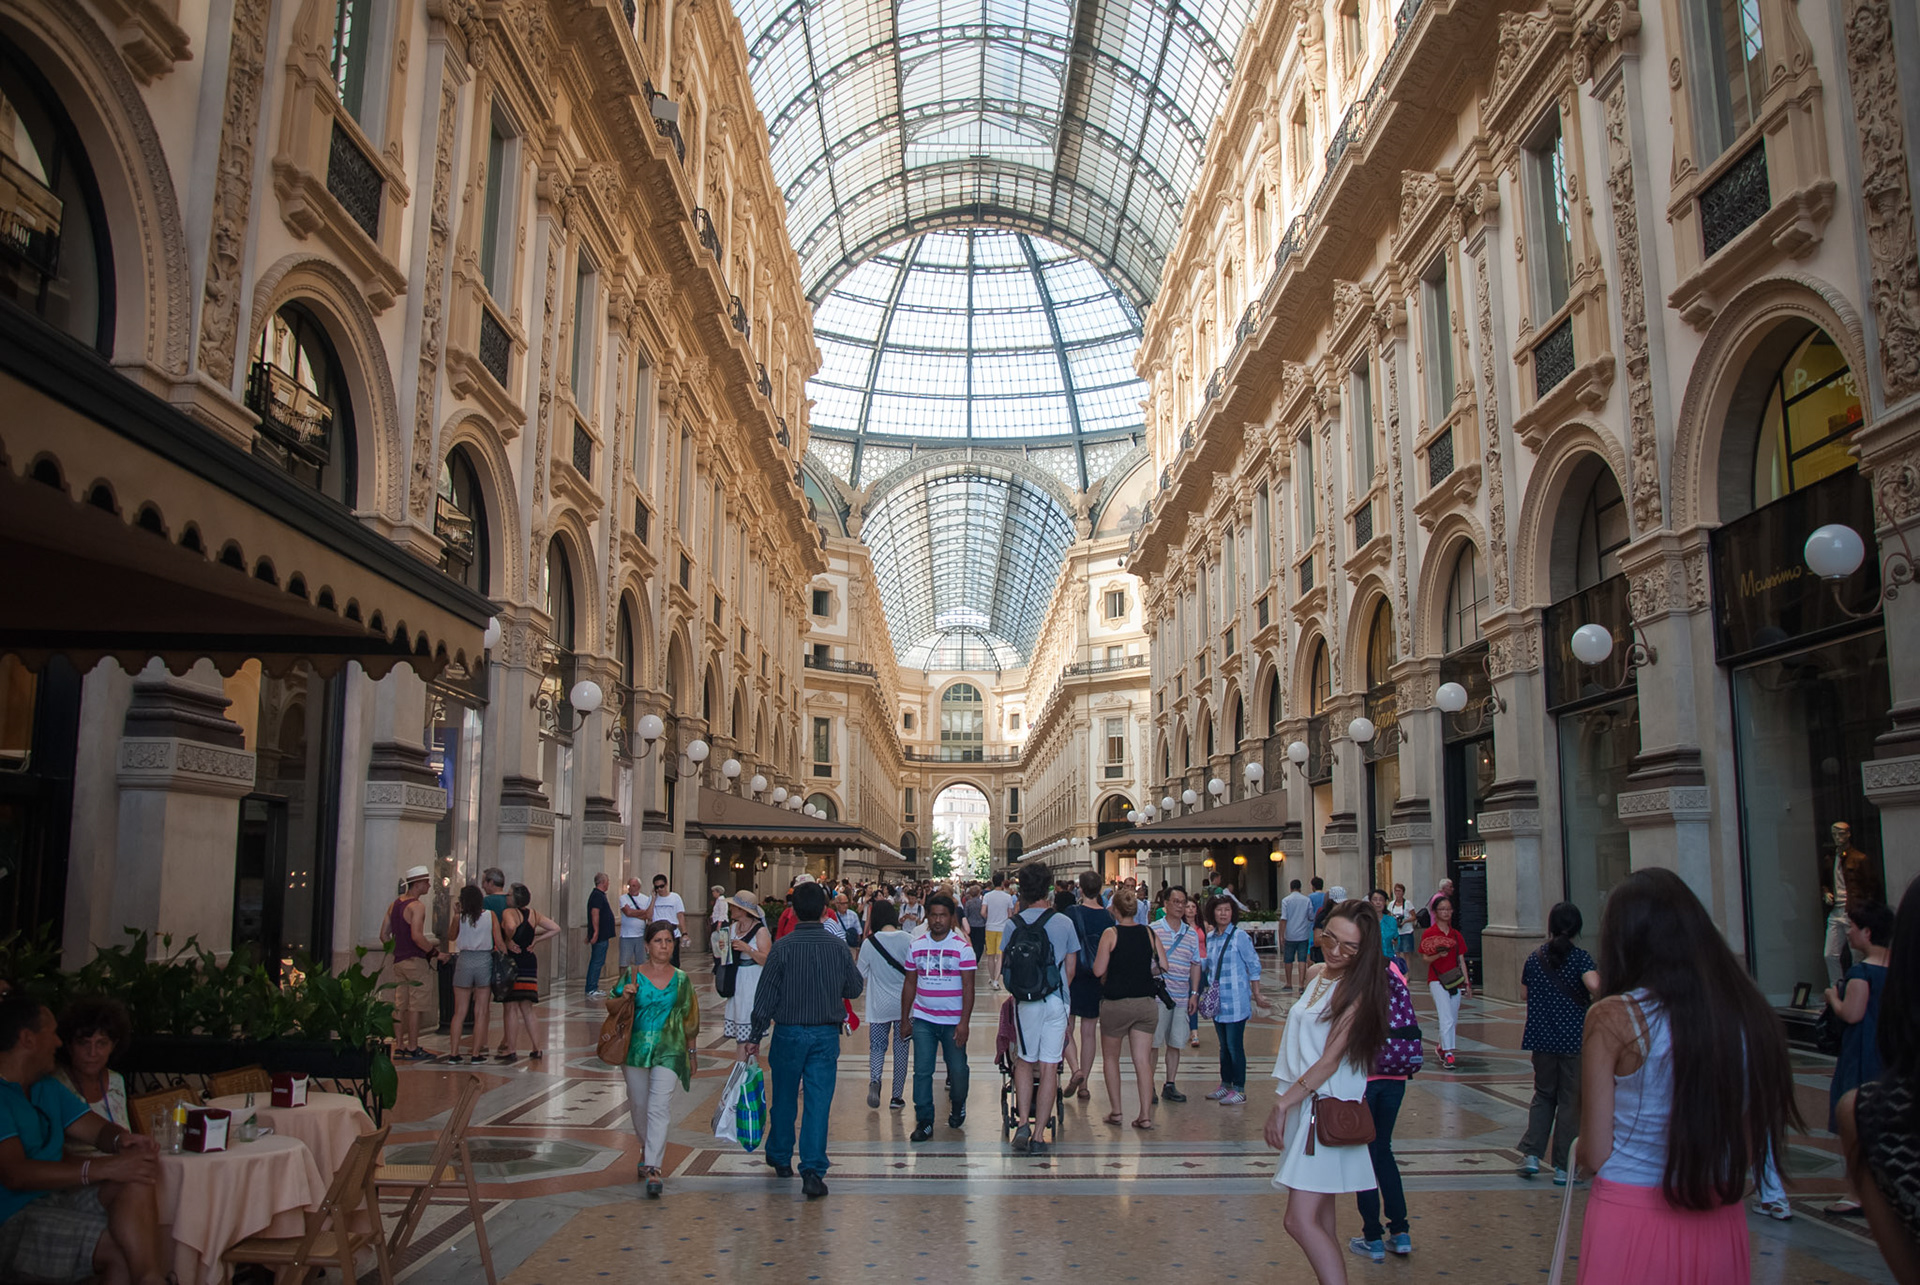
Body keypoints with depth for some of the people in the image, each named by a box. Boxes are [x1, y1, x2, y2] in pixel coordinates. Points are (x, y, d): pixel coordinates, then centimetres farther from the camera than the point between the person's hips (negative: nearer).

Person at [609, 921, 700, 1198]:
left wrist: (691, 1053, 9)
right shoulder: (632, 976, 2)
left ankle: (653, 1168, -13)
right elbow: (609, 1005, 5)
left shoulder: (682, 980, 4)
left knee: (660, 1107, -12)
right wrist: (623, 997, -16)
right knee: (638, 1106, 13)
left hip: (669, 1051, -1)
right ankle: (647, 1149, 40)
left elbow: (690, 1020, 9)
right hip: (636, 1049, 2)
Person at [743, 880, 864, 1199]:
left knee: (784, 1099, 17)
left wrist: (756, 1036, 0)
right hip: (827, 1035, 1)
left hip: (789, 1033, -1)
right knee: (819, 1102, 2)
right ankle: (813, 1171, -3)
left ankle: (780, 1157, 34)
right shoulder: (838, 947, -4)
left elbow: (766, 995, -8)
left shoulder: (782, 947, -12)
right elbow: (856, 988, 6)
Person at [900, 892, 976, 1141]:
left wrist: (964, 1022, -14)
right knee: (922, 1070, -4)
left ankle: (957, 1107, 33)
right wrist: (904, 1018, 9)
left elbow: (968, 987, -7)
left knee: (958, 1070, 4)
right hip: (923, 1019, 2)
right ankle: (924, 1121, 6)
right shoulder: (916, 946, 5)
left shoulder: (963, 947, -5)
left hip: (954, 1021, -2)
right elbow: (909, 984, 11)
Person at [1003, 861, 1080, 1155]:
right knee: (1049, 1067, 5)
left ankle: (1022, 1123, 1)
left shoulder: (1013, 923, -4)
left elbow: (1003, 968, 1)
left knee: (1024, 1062, 16)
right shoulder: (1064, 923, -5)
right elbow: (1070, 968, 4)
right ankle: (1039, 1134, 7)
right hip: (1056, 1001, -1)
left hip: (1024, 1002, 1)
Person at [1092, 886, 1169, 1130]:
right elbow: (1163, 966, 2)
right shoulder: (1149, 933, 0)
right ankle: (1145, 1115, 1)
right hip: (1146, 1002, 3)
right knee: (1143, 1060, 5)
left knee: (1111, 1057, 14)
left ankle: (1115, 1111, 15)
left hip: (1116, 1004, -3)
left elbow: (1098, 970, -12)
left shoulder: (1111, 934, -10)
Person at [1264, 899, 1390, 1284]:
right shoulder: (1315, 976, 11)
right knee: (1321, 1220, 13)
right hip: (1304, 1105, 8)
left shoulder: (1357, 992, -13)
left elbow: (1330, 1061, -16)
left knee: (1301, 1221, -13)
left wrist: (1283, 1104, -16)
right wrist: (1284, 1102, 12)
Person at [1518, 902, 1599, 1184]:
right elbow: (1594, 986, -27)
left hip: (1542, 1040, 3)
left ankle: (1531, 1154, 7)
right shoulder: (1580, 957, -10)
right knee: (1571, 1102, 6)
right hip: (1575, 1040, -3)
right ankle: (1563, 1167, 9)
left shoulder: (1534, 958, 3)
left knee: (1543, 1095, 18)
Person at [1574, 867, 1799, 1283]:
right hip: (1723, 1228, 4)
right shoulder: (1752, 1016, -5)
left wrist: (1579, 1147, 10)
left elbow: (1594, 1155, -11)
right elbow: (1754, 1150, 4)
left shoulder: (1613, 1018, -16)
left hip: (1630, 1224, -4)